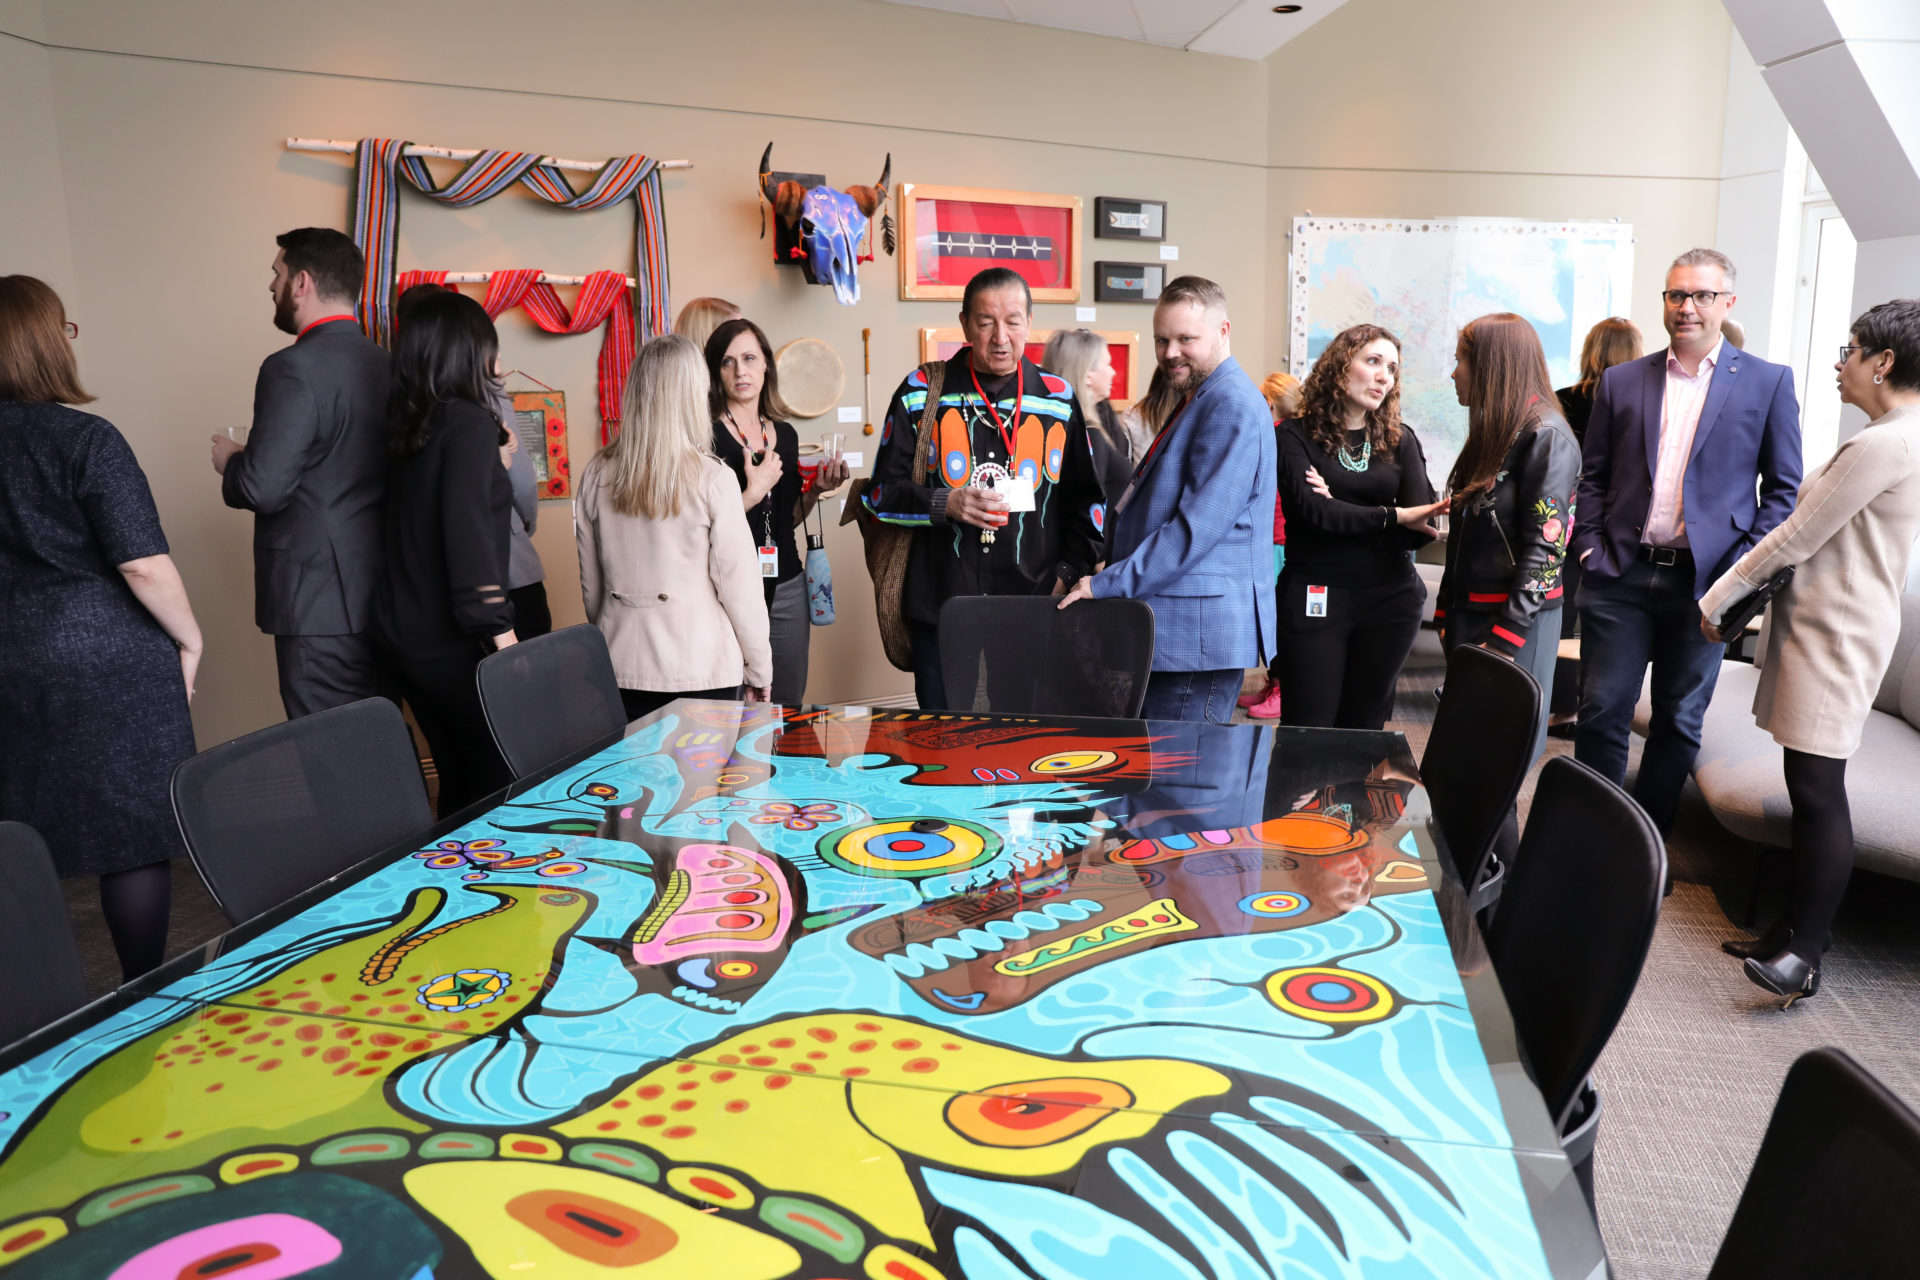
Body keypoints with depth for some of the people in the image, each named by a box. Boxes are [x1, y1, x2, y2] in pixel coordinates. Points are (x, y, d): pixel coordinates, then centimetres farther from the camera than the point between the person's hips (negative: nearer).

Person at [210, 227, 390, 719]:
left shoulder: (293, 369, -14)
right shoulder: (383, 361, 9)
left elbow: (262, 488, -19)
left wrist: (229, 460, 3)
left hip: (321, 602, -8)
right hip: (383, 592, 8)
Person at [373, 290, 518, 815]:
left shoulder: (408, 426, 10)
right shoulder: (469, 422, -12)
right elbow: (468, 531, -21)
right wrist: (501, 632, -22)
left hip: (403, 630, 8)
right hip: (452, 637, -8)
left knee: (457, 778, 16)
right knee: (502, 778, -1)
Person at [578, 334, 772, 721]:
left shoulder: (597, 474, 0)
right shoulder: (713, 479, -12)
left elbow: (590, 583, 8)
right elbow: (739, 585, -8)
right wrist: (759, 669, 3)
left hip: (623, 670, 4)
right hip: (702, 672, -4)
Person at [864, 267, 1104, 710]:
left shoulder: (1059, 399, 10)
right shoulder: (921, 394, 5)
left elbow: (1086, 499, 16)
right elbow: (882, 493, 5)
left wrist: (1068, 571, 2)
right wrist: (945, 504, -13)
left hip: (1035, 615, 1)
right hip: (940, 611, -1)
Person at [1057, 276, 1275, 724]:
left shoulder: (1233, 406, -15)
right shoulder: (1195, 401, 19)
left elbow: (1197, 528, -22)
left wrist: (1106, 585, -19)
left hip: (1198, 636, -10)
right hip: (1164, 633, 10)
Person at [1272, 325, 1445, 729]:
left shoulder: (1400, 439, 9)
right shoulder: (1296, 436, -2)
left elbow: (1420, 530, -3)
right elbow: (1311, 510, -17)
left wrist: (1340, 511, -12)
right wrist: (1392, 516, -15)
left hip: (1390, 600, 4)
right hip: (1314, 601, -3)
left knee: (1365, 726, 11)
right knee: (1309, 729, 0)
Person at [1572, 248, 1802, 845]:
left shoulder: (1768, 382, 3)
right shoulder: (1621, 380, 9)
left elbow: (1784, 488, 2)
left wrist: (1746, 568, -8)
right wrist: (1589, 548, 0)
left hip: (1703, 580, -1)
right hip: (1620, 575, 1)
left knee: (1680, 721, 9)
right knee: (1601, 712, 2)